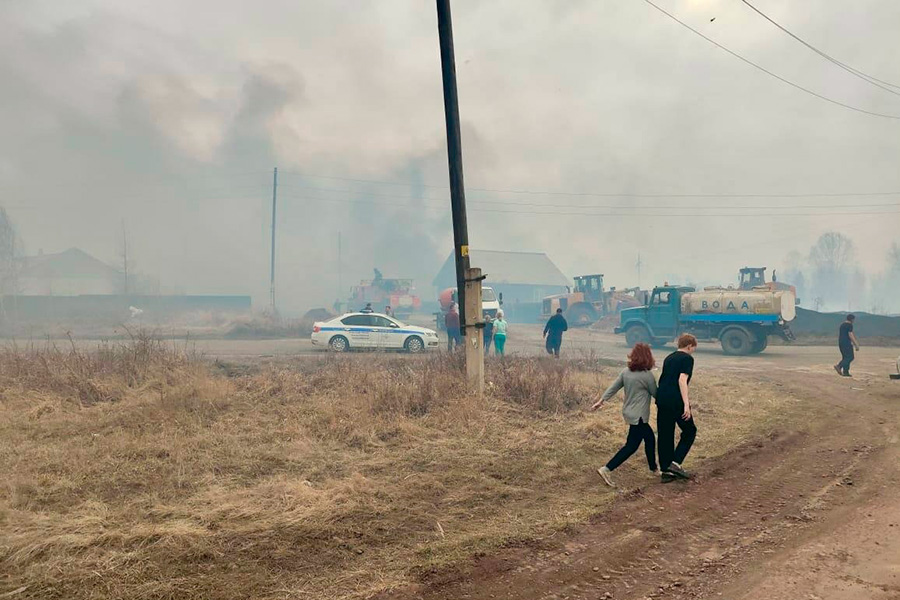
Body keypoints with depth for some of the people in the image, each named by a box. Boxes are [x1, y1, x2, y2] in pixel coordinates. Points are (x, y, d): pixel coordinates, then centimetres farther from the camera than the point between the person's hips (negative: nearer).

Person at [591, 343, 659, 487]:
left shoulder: (626, 371, 1)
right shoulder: (647, 375, -17)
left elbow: (613, 387, 3)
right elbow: (655, 393, -3)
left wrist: (601, 401, 10)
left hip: (628, 412, 8)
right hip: (638, 416, -8)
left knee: (650, 438, 22)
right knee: (631, 446, -1)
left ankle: (653, 468, 35)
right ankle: (606, 469, -8)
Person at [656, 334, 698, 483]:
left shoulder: (668, 358, 20)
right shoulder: (687, 358, -3)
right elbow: (682, 380, -15)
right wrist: (686, 404, -19)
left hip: (661, 399, 7)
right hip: (676, 401, -7)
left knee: (664, 435, 11)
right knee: (690, 431, 11)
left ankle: (665, 471, 15)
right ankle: (675, 463, 0)